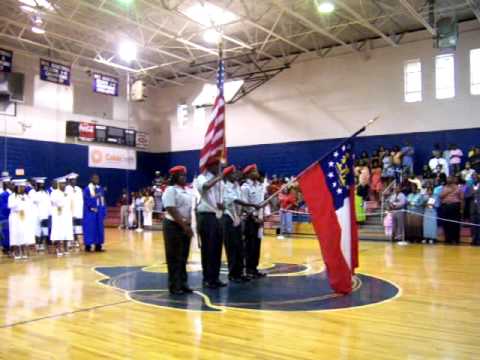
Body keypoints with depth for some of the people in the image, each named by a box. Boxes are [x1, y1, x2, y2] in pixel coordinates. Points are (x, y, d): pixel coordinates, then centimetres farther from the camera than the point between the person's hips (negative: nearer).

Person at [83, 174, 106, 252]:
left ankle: (98, 246, 11)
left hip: (99, 212, 6)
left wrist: (104, 211, 7)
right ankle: (88, 246, 1)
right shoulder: (87, 189, -4)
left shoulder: (100, 189, 13)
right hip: (90, 212, -6)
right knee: (90, 228, -5)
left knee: (99, 228, 6)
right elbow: (86, 200, -13)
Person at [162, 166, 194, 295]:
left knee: (183, 257, 12)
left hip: (185, 227, 8)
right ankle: (174, 286, 5)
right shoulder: (171, 190, -11)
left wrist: (189, 226, 5)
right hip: (173, 226, -8)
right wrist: (184, 225, -20)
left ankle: (183, 283, 20)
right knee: (174, 258, -1)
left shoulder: (187, 191, 13)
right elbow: (172, 210, -19)